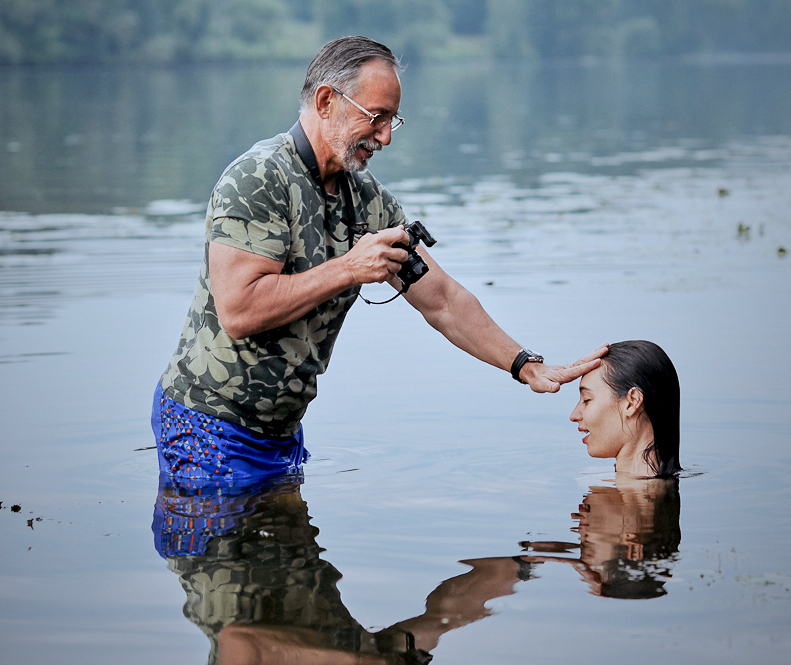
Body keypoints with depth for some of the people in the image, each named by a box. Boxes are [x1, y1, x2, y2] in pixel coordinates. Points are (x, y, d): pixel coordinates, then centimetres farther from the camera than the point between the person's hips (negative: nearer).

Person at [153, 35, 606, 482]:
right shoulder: (258, 179, -19)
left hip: (283, 430, 8)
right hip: (211, 427, -8)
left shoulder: (370, 201, 6)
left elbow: (442, 300, 8)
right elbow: (238, 312, -28)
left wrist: (527, 366, -2)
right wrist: (347, 270, -24)